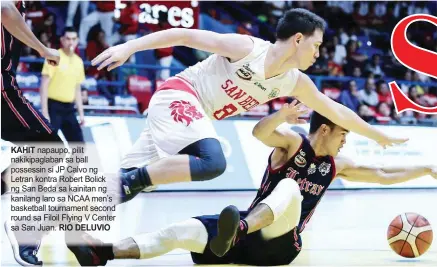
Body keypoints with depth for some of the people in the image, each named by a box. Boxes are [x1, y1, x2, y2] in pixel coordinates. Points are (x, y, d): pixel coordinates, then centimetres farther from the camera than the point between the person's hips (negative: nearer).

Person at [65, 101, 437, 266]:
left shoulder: (336, 166, 15)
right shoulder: (292, 142, 2)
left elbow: (383, 175, 25)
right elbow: (260, 132, -19)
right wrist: (283, 115, -38)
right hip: (253, 235, -1)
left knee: (290, 188, -32)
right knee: (185, 230, -23)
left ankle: (238, 229, -62)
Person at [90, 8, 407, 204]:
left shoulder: (296, 83, 5)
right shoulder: (246, 47, -17)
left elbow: (337, 112, 15)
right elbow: (184, 35, -16)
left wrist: (381, 136, 21)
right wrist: (129, 47, -24)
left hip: (196, 114, 8)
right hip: (177, 95, -8)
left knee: (134, 181, -3)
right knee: (212, 162, -31)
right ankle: (127, 180, -26)